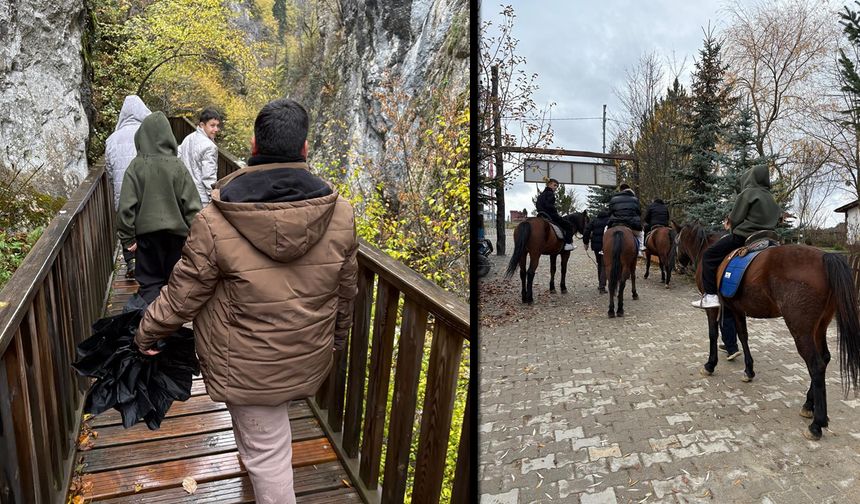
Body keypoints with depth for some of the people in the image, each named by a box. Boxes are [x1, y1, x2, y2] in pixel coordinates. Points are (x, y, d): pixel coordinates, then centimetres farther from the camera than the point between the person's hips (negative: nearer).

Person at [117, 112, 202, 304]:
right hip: (176, 232, 0)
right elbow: (192, 205, -8)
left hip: (146, 233, 0)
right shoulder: (177, 166, -9)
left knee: (149, 282, 8)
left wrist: (128, 237, 0)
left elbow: (126, 206, -9)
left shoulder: (136, 166, -9)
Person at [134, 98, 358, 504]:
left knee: (265, 452, 13)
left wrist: (147, 334, 11)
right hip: (310, 360, 4)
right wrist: (338, 337, 19)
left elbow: (183, 293, -9)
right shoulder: (340, 213, -12)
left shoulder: (215, 221, -21)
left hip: (249, 368, -4)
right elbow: (346, 290, 1)